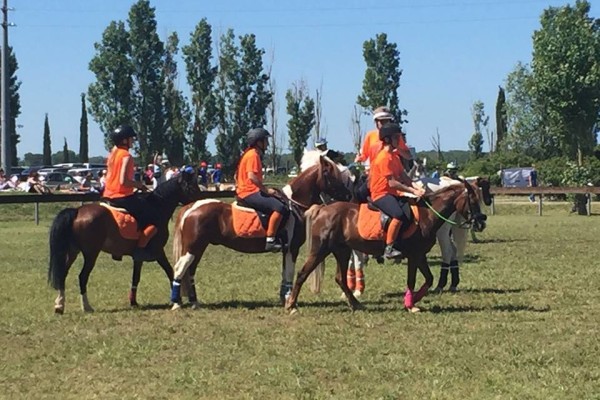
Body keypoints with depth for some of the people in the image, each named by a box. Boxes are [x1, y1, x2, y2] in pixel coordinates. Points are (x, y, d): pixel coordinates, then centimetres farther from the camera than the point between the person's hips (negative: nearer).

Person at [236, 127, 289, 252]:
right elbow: (251, 176, -25)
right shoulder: (253, 154, -12)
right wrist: (266, 190, -17)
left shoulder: (248, 153, 18)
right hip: (250, 193, -11)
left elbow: (236, 175, 23)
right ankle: (270, 240, -27)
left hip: (245, 192, 11)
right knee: (279, 207, -24)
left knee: (278, 201, 20)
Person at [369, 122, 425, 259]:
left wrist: (417, 188, -7)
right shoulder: (384, 157, -15)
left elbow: (403, 177, 9)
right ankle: (388, 249, -30)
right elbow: (392, 183, -20)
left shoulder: (394, 156, 16)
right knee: (399, 214, -33)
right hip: (381, 194, -10)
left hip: (392, 194, 10)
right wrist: (412, 191, -19)